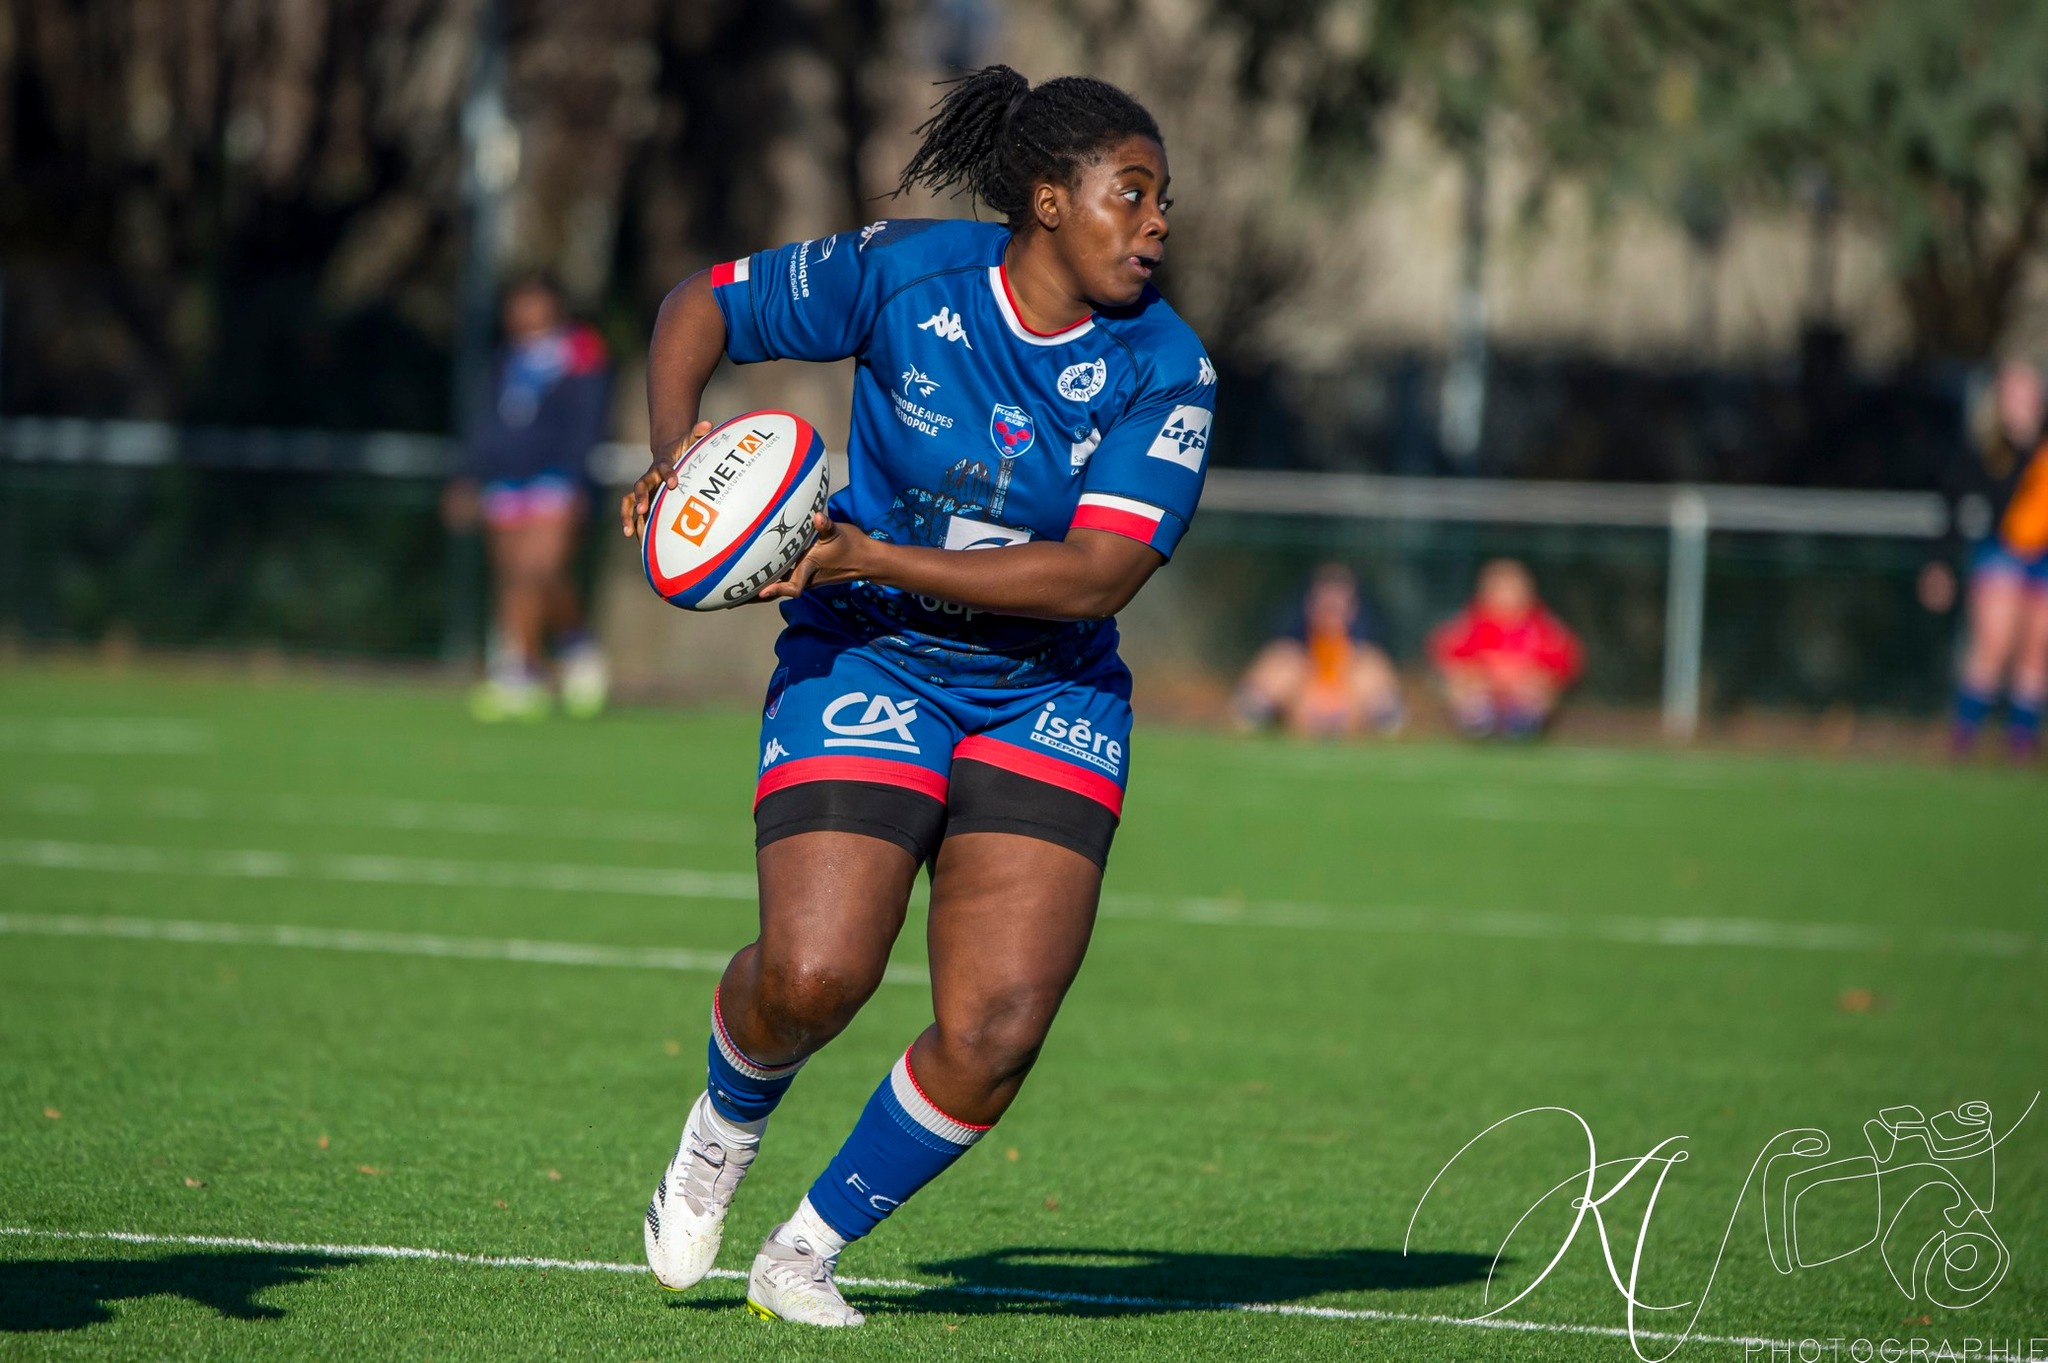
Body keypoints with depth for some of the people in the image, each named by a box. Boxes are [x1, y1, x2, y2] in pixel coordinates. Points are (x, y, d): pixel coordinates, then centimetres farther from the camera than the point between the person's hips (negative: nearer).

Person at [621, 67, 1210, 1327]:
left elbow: (1100, 571, -19)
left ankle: (808, 1252, 10)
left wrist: (880, 559, -25)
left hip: (1048, 694, 2)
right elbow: (701, 307, 4)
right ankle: (726, 1129, 16)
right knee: (814, 976, -21)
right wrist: (676, 449, -14)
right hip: (866, 667, -2)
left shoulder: (1167, 371, -8)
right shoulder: (900, 275, -10)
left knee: (996, 1032, -12)